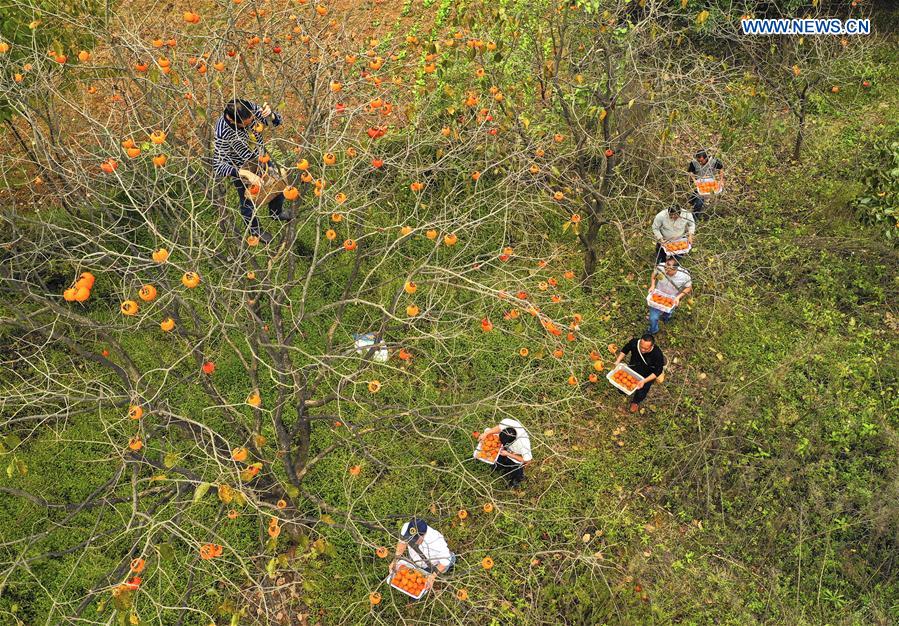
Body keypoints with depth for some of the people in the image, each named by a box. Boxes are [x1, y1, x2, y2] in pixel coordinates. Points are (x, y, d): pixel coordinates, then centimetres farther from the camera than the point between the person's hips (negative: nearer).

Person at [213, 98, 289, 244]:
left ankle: (276, 212, 57)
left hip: (259, 156, 5)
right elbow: (218, 166, -36)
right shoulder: (223, 133, -39)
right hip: (240, 168, -5)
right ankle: (255, 230, 49)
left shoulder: (250, 108, -28)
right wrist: (246, 174, -44)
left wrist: (270, 115, -41)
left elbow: (276, 121, -17)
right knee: (248, 200, 16)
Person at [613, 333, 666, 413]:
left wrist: (644, 381, -33)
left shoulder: (657, 354, -33)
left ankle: (635, 402, 21)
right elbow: (624, 350, -3)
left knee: (640, 395, -14)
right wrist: (617, 362, -14)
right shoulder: (634, 343, -27)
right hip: (634, 367, 2)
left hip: (647, 374, -2)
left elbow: (658, 371, -21)